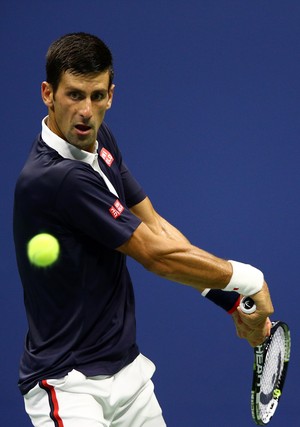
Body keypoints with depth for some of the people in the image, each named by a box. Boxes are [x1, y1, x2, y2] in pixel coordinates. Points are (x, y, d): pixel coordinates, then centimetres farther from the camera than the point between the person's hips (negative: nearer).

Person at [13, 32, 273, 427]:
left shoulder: (100, 140, 4)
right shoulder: (56, 177, -24)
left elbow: (155, 227, 8)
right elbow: (158, 256, -19)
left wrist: (234, 300, 0)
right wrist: (251, 279, -7)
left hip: (127, 367, 8)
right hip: (69, 384, -8)